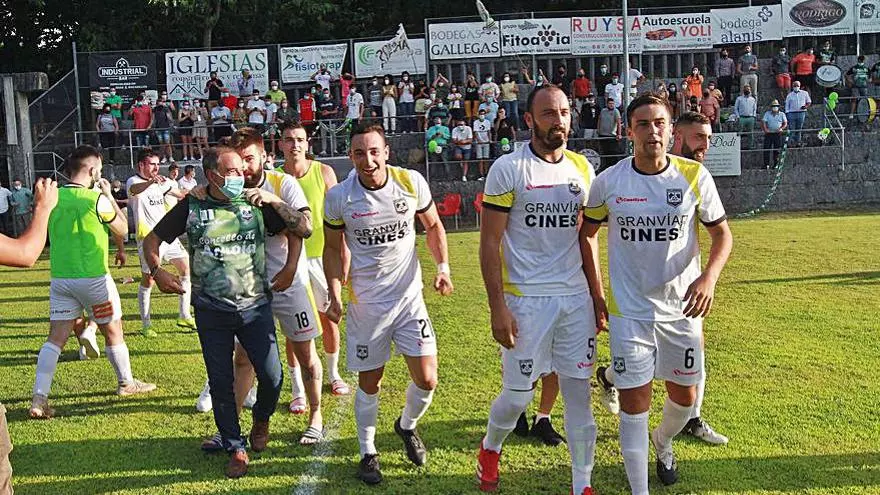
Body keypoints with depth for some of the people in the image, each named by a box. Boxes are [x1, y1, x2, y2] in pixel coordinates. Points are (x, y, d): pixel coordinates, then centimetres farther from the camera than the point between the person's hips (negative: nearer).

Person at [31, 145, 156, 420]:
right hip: (93, 277, -5)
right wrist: (109, 195, 8)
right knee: (113, 332, 13)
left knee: (56, 337, 6)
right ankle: (126, 383, 29)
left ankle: (39, 398, -1)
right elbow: (122, 229, 2)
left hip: (60, 278, 5)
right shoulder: (97, 199, -14)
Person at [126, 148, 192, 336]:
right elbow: (135, 189, -35)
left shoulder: (161, 182, 12)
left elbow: (181, 194, 28)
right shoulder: (133, 182, -9)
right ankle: (146, 324, 8)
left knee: (187, 270, 7)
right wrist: (151, 181, -55)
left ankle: (184, 316, 17)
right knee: (148, 281, -4)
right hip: (148, 237, -7)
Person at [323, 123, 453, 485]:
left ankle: (407, 426, 33)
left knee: (427, 380, 1)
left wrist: (443, 267, -6)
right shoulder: (338, 197, -11)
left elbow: (433, 226, 7)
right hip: (365, 302, -1)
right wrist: (335, 296, -8)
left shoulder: (411, 182, -9)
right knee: (369, 383, 8)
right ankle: (368, 453, 29)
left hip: (409, 296, 1)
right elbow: (333, 249, 2)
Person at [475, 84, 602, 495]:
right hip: (526, 299, -4)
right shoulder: (508, 169, -8)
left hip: (576, 298, 4)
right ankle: (490, 447, 36)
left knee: (579, 393, 7)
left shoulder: (582, 169, 8)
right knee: (518, 394, 5)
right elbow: (489, 243, -8)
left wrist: (597, 296, 11)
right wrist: (497, 307, -13)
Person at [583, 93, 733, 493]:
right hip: (629, 309, -1)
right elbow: (587, 232, 7)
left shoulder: (694, 176, -8)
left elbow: (722, 234, 2)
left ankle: (663, 441, 49)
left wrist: (709, 276, -17)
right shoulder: (608, 182, -8)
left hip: (682, 307, 2)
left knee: (684, 396, 16)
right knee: (634, 403, -1)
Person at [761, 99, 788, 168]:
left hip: (777, 134, 0)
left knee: (776, 150, 2)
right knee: (766, 149, -5)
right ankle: (766, 164, -2)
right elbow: (763, 122, 1)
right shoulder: (767, 113, 9)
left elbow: (785, 123, 8)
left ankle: (776, 164, 9)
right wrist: (765, 129, -16)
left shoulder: (782, 114, 10)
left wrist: (781, 128, -11)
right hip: (769, 134, 0)